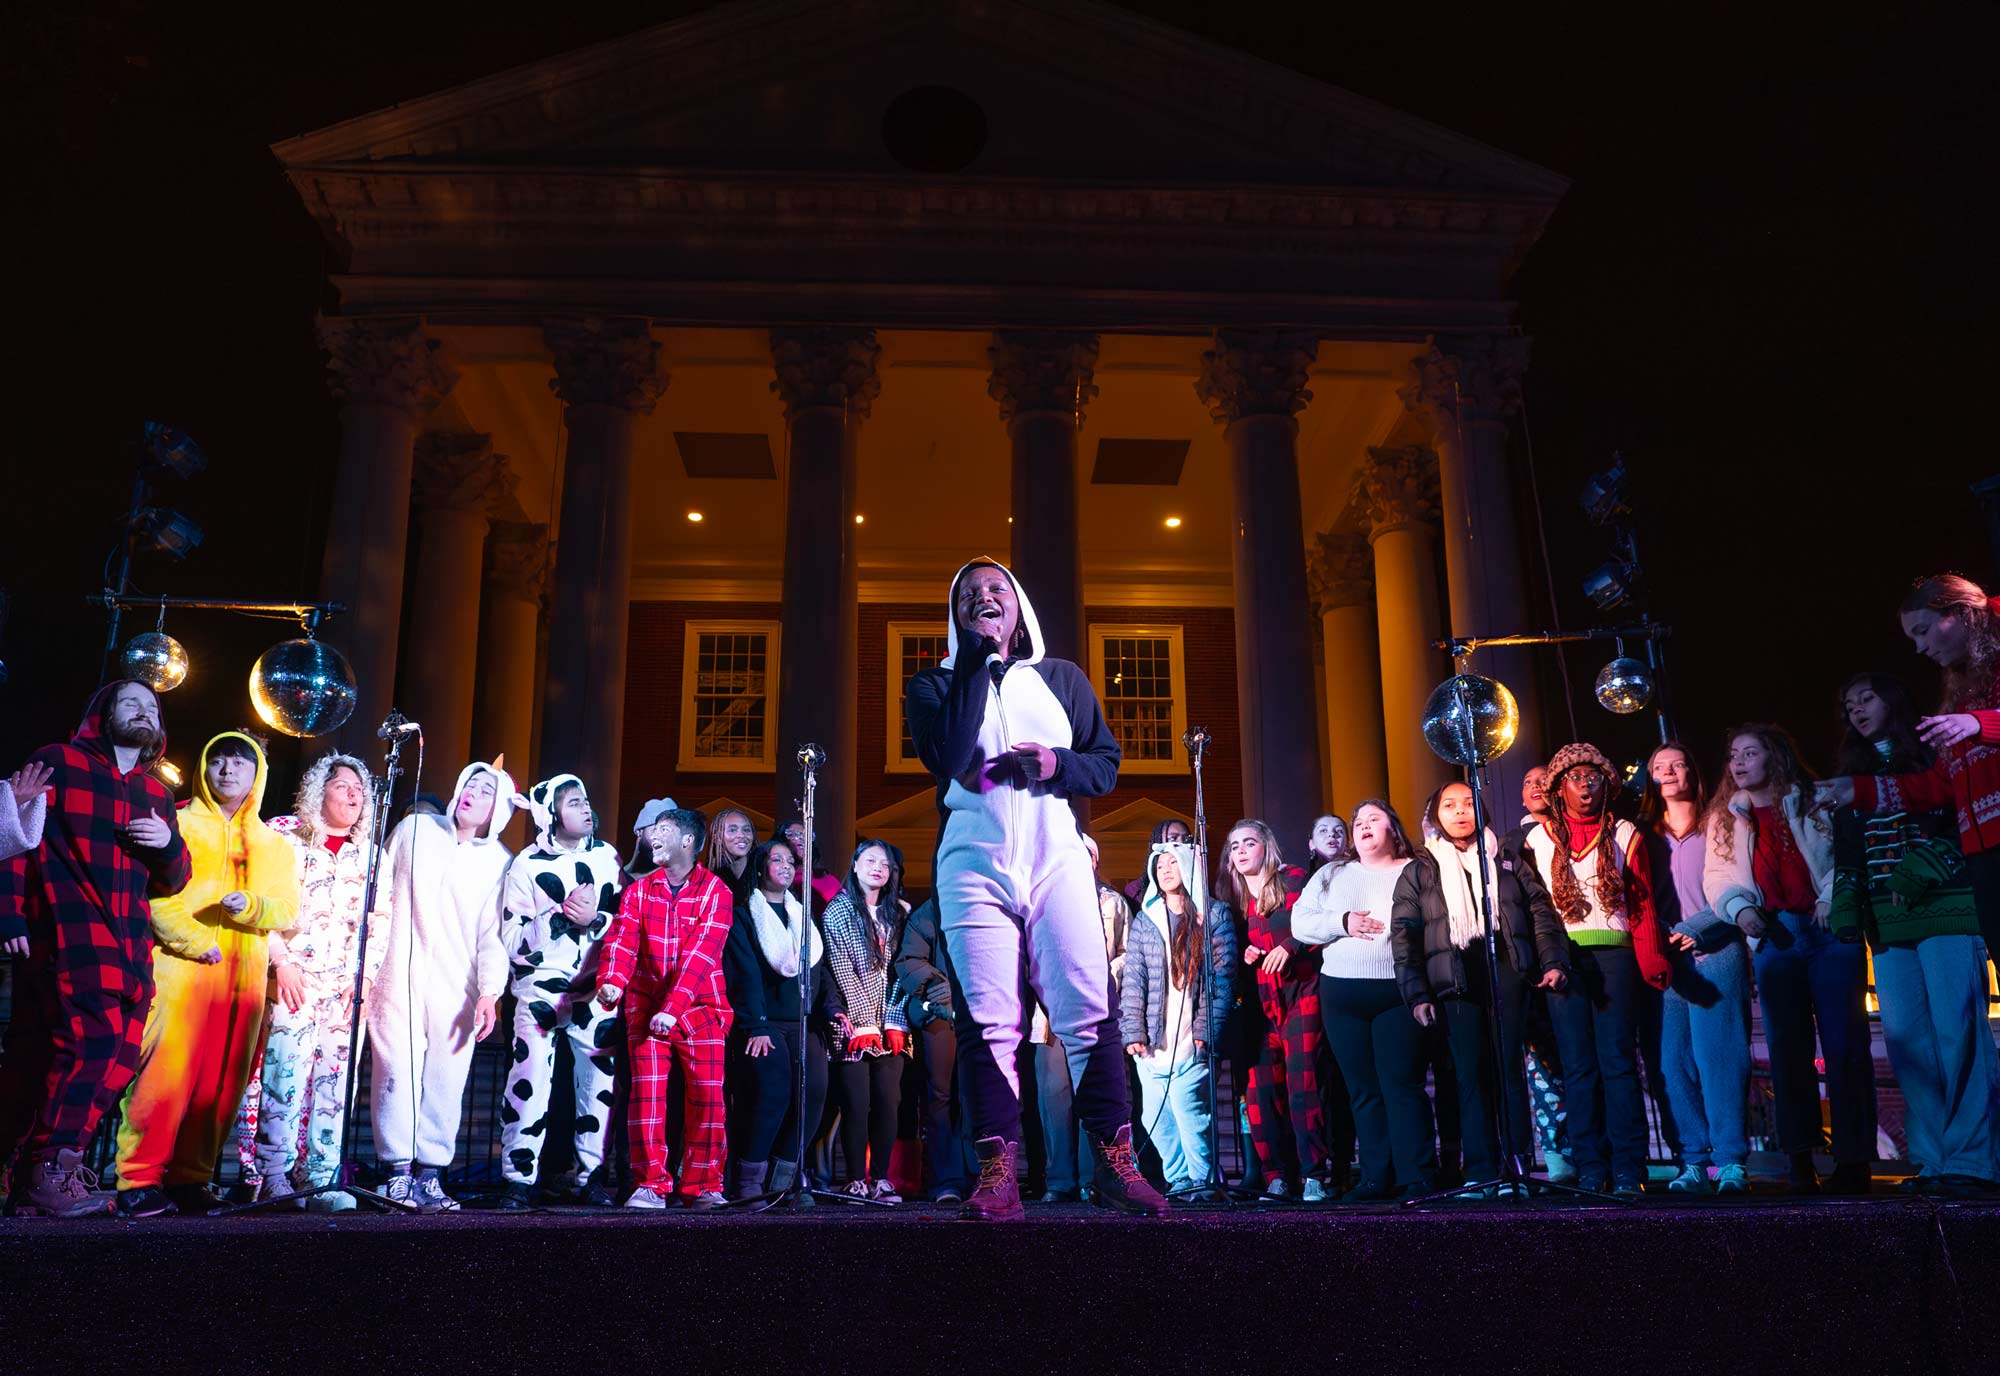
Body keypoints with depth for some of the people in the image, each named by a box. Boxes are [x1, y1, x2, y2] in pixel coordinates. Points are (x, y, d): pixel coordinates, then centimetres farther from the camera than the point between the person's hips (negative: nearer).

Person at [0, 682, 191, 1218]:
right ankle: (52, 1169, -10)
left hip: (129, 947, 6)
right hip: (66, 935, -6)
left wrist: (169, 845, 1)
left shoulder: (158, 795, 22)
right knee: (93, 1038, -21)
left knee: (118, 1061, 0)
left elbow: (172, 881, 24)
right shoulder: (58, 763, 7)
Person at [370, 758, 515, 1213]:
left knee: (446, 1080, -2)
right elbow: (381, 890, 14)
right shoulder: (414, 829, 7)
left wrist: (490, 992, -8)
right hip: (401, 975, 0)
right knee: (399, 1070, -6)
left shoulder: (499, 861, 6)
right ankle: (398, 1171, 0)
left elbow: (493, 932, 2)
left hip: (457, 987, 0)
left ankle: (429, 1173, 5)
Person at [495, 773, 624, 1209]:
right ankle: (519, 1179, 2)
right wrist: (561, 916, -18)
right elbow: (513, 939, -7)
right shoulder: (527, 865, -2)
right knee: (530, 1083, -9)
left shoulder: (607, 857, 7)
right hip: (541, 989, -3)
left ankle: (589, 1175, 16)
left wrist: (594, 920, -12)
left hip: (595, 990, 3)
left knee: (600, 1081, 4)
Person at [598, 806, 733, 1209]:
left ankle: (703, 1186, 8)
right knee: (647, 1094, -3)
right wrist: (610, 982, -26)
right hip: (646, 1008, 2)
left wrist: (673, 1007, -25)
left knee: (706, 1095, -3)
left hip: (700, 1009, -2)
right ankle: (650, 1185, 5)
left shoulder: (715, 891, -3)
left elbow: (701, 953, -14)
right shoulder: (638, 891, 9)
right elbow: (621, 940, -5)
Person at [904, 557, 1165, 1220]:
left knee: (1088, 1010, -7)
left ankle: (1115, 1163, -3)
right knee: (987, 1021, -6)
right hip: (974, 863, -1)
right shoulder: (932, 685, 13)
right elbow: (952, 757, -7)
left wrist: (1054, 764, -7)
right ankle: (998, 1173, -3)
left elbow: (1106, 763, 14)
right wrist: (978, 663, -2)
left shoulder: (1062, 678, 19)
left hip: (1058, 860, 1)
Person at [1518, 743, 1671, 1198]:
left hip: (1613, 953, -1)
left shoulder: (1624, 835, 11)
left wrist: (1652, 961, -7)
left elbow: (1642, 905, 7)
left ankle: (1627, 1171, -2)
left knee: (1618, 1061, -5)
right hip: (1562, 958, 1)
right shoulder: (1538, 839, 12)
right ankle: (1590, 1171, 4)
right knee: (1578, 1065, 1)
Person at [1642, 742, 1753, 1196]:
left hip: (1714, 953, -3)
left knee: (1719, 1058, -8)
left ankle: (1732, 1162, -5)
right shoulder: (1646, 835, 17)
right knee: (1675, 1063, -3)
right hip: (1666, 960, 3)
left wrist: (1692, 931, -11)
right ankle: (1693, 1163, 1)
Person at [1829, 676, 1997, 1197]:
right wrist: (1845, 911, 8)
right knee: (1907, 1040, -2)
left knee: (1958, 1031, -12)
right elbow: (1846, 854, 20)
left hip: (1944, 912, -5)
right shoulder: (1854, 776, 22)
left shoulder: (1934, 758, 7)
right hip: (1886, 924, 5)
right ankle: (1932, 1162, 0)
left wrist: (1919, 871, -15)